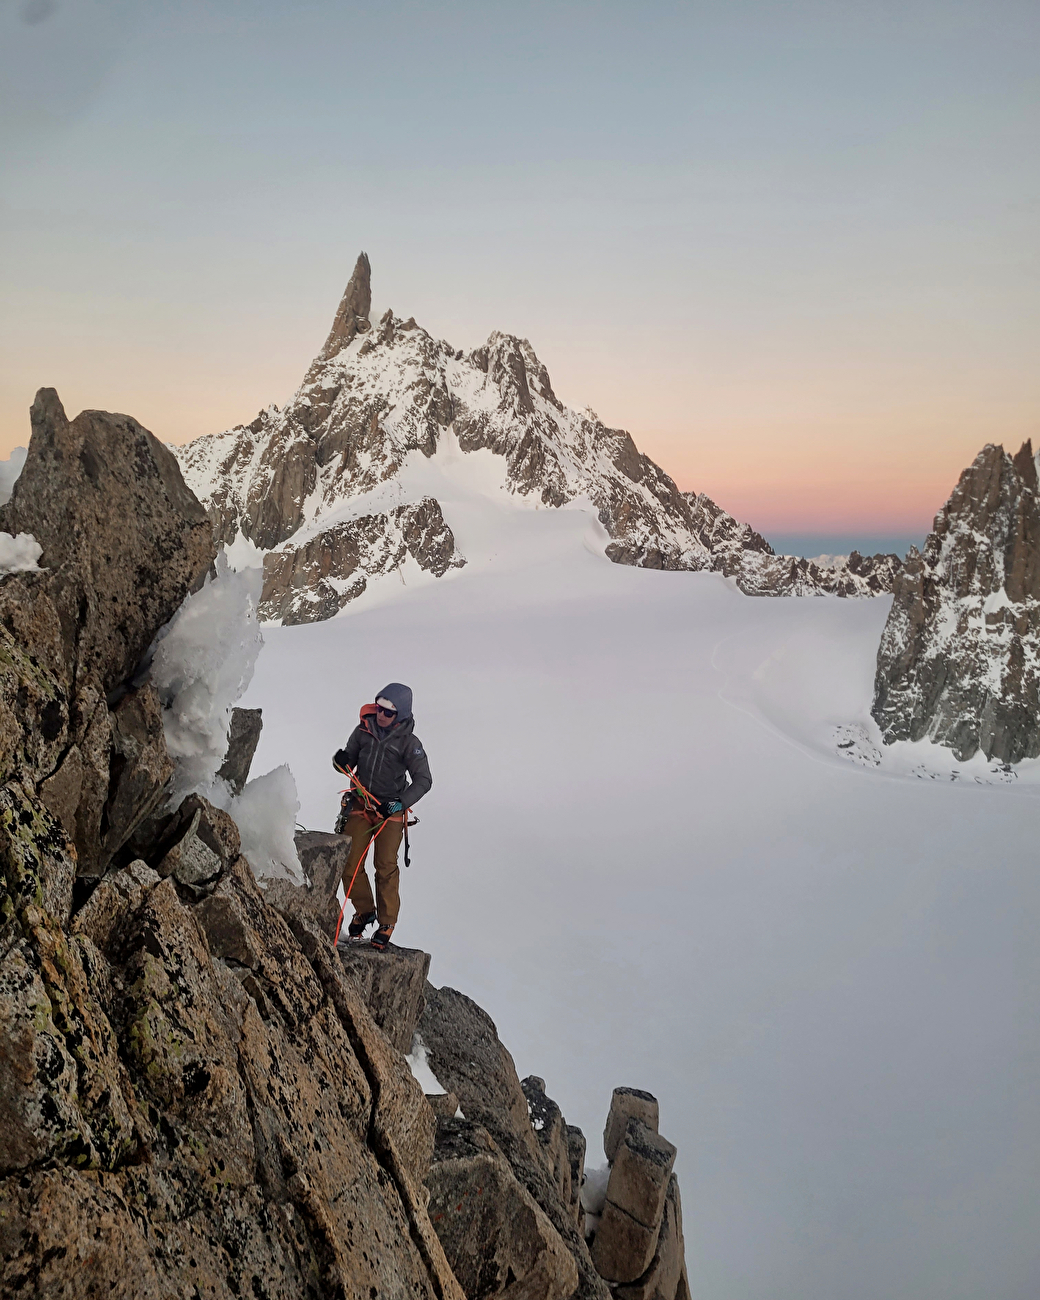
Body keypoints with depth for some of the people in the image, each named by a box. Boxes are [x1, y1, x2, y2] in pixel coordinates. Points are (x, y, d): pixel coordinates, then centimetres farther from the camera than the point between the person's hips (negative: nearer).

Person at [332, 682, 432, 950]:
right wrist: (342, 761, -16)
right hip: (360, 805, 3)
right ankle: (364, 911, 23)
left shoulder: (409, 743, -11)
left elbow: (423, 780, -12)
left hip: (390, 810, -3)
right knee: (349, 864, -1)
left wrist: (400, 803, -25)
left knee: (386, 867, -7)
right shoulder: (364, 729, -3)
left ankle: (386, 922, 10)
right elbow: (349, 759, 9)